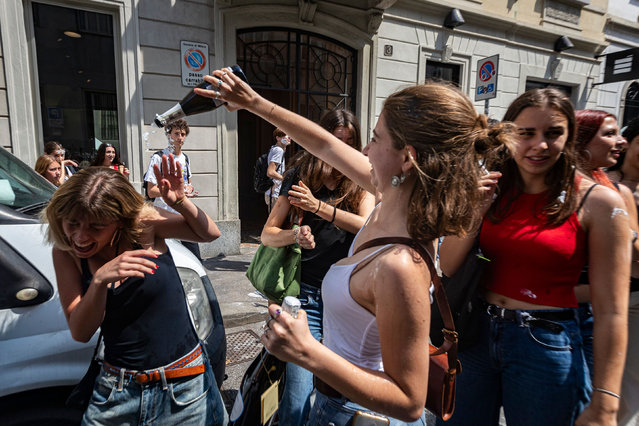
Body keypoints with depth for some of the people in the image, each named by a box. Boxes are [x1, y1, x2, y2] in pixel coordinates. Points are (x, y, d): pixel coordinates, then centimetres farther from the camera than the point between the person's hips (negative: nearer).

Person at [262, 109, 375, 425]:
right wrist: (295, 235, -19)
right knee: (298, 395, -3)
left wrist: (319, 206, -22)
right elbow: (268, 234, 2)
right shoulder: (299, 176, 3)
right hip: (308, 294, -1)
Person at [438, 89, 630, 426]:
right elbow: (447, 268, -4)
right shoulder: (490, 191, 1)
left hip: (546, 345, -3)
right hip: (475, 334, 3)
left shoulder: (598, 202, -9)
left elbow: (611, 312, -9)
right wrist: (473, 212, -17)